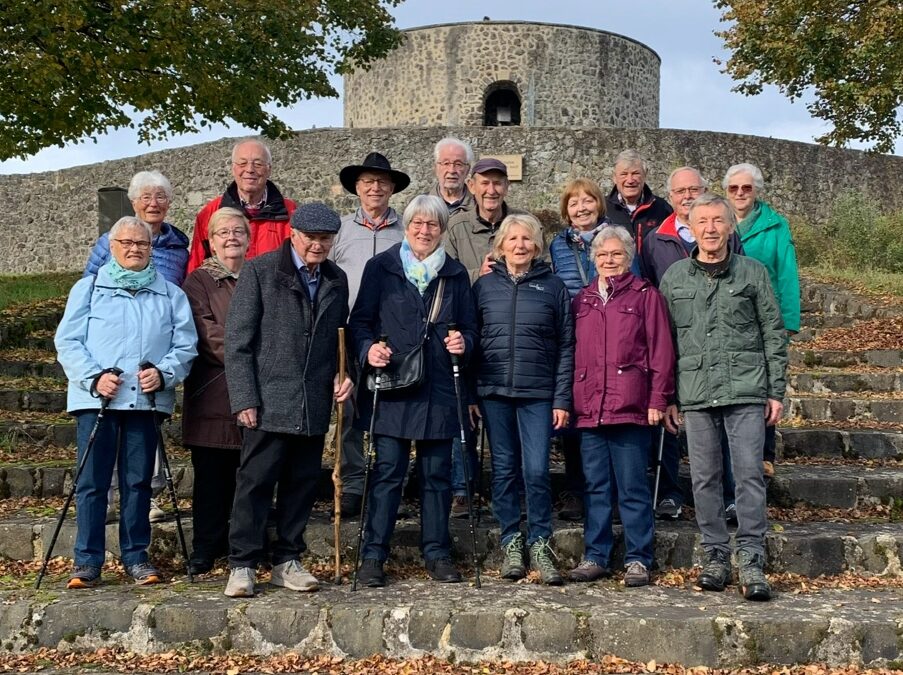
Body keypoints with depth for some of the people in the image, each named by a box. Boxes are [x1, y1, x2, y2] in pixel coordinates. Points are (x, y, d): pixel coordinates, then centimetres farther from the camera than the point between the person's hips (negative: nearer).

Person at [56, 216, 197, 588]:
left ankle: (136, 557, 14)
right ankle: (87, 560, 5)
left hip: (147, 401, 1)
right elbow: (67, 341, 3)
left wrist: (164, 374, -10)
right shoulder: (88, 288, 10)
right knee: (92, 481, -2)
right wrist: (93, 377, -11)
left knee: (138, 481, 5)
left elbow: (185, 345, 8)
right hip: (96, 399, -1)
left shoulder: (170, 294, 13)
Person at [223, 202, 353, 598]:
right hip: (269, 401, -5)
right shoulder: (259, 271, -2)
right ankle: (242, 566, 5)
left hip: (315, 403, 5)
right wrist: (244, 399, -10)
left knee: (302, 484, 9)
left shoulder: (336, 280, 14)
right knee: (256, 482, -3)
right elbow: (237, 340, -5)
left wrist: (344, 374, 4)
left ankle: (287, 561, 20)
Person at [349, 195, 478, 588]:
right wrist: (368, 347, -14)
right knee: (387, 472, -3)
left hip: (438, 389, 2)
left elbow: (469, 327, 17)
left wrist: (463, 342, -5)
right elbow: (360, 320, 5)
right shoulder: (381, 268, 6)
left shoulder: (455, 274, 14)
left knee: (437, 474, 7)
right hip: (391, 388, -2)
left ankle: (436, 553, 17)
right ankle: (373, 556, 4)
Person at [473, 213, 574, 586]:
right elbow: (471, 340, 9)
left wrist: (562, 399, -3)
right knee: (504, 469, 7)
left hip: (538, 393, -1)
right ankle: (511, 542, 18)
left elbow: (566, 346, 4)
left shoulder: (553, 286, 5)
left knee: (537, 470, -6)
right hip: (494, 391, 2)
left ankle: (539, 544, 8)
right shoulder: (484, 286, 8)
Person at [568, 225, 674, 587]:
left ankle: (638, 559, 8)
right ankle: (596, 556, 17)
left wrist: (658, 400, -7)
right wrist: (570, 400, 10)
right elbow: (573, 352, 17)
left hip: (630, 406, -4)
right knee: (596, 487, 9)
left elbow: (661, 351, -1)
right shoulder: (582, 300, 17)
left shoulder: (646, 296, 4)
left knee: (633, 488, 0)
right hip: (589, 408, 4)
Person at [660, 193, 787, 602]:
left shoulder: (753, 272, 6)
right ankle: (716, 557, 15)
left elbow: (773, 334, 7)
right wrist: (667, 398, 8)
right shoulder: (674, 277, 10)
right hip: (695, 394, 2)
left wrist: (776, 392, 2)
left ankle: (751, 562, -1)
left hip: (746, 390, -2)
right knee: (705, 478, 5)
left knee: (749, 474, -5)